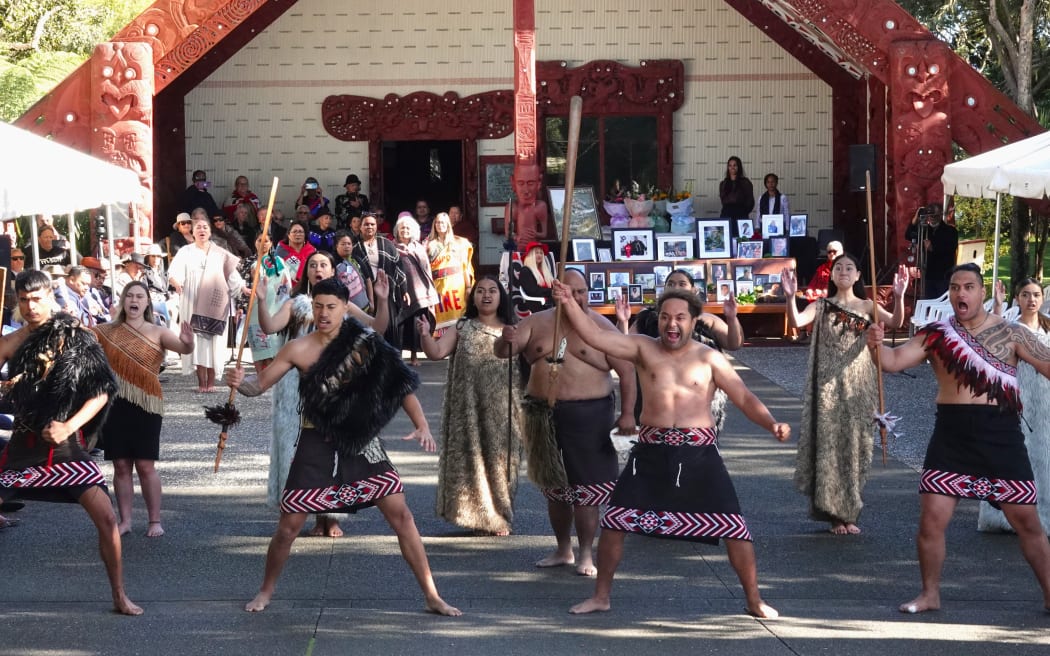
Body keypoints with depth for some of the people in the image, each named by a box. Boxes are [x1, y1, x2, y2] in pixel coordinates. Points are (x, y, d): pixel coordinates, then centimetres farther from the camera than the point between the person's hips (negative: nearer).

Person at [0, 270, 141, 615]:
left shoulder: (76, 338, -2)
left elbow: (102, 392, -4)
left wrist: (70, 425, -14)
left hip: (67, 445, -2)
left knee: (105, 517, -12)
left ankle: (120, 596, 1)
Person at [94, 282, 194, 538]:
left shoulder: (157, 333, -1)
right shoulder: (107, 332, 6)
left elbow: (181, 347, -16)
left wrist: (187, 344, -39)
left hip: (145, 406, -2)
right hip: (115, 404, 2)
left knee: (145, 465, -2)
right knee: (121, 465, 6)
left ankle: (155, 521, 7)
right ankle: (125, 520, 13)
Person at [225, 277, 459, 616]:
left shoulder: (364, 343, -4)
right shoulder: (299, 349, -5)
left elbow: (401, 383, -2)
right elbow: (258, 385, -1)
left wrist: (421, 424, -16)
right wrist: (239, 382, -25)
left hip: (361, 443, 1)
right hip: (316, 445, -1)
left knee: (401, 515, -2)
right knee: (289, 525, 3)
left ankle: (431, 596, 6)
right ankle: (266, 590, 28)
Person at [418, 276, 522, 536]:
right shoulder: (461, 328, 4)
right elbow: (436, 352, -7)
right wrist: (425, 335, -26)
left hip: (503, 412, 1)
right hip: (469, 409, -1)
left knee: (500, 461, 3)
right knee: (472, 458, 0)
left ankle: (499, 516, 15)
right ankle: (478, 514, 10)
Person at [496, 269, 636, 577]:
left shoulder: (601, 328, -4)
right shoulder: (536, 323, 5)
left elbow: (626, 370, -4)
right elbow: (503, 351, -2)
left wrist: (627, 413, -11)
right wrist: (507, 341, -27)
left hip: (587, 415, -4)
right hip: (544, 417, 4)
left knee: (585, 485, -5)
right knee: (554, 486, 14)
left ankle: (586, 555, 3)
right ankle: (563, 549, 26)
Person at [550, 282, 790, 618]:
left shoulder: (709, 359, 3)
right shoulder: (643, 349, 4)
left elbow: (744, 398, 0)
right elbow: (594, 337, -4)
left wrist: (772, 424, -16)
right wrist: (570, 305, -17)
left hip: (698, 454, -1)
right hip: (651, 452, 1)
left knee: (734, 528, -3)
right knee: (614, 521, -2)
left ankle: (754, 600, 13)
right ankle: (601, 596, 15)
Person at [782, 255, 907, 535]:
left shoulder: (868, 306, 6)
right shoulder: (821, 306, 2)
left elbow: (896, 322, -11)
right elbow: (796, 322, -16)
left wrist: (899, 296, -29)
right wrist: (790, 297, -33)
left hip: (859, 385, 2)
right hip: (829, 385, -2)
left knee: (855, 445, 5)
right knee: (829, 445, -3)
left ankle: (848, 512, 17)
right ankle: (834, 513, 5)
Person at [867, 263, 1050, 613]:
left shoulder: (1010, 333, 0)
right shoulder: (935, 334, 2)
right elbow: (894, 361, -4)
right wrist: (877, 346, -26)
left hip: (1000, 435, -1)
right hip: (952, 434, 1)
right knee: (931, 518, -2)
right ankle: (930, 594, 16)